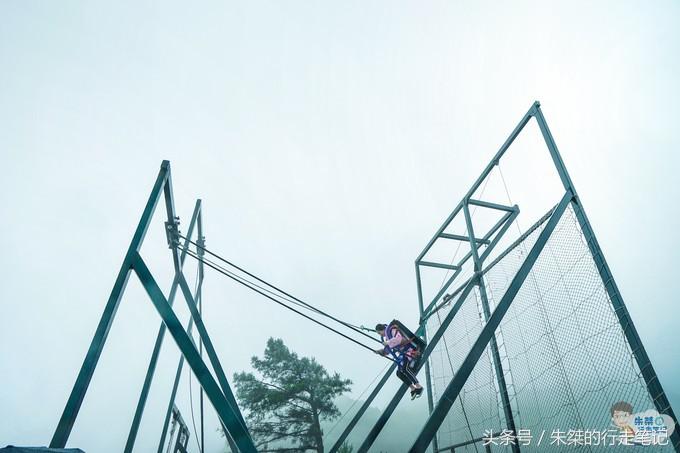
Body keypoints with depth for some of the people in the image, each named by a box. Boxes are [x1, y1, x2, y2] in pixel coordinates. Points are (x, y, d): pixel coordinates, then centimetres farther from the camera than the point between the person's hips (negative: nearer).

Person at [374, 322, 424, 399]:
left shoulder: (392, 330, -13)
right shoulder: (387, 337, 16)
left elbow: (398, 339, -32)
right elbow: (387, 350, 22)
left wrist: (388, 343, -23)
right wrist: (380, 351, 7)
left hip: (410, 351, -10)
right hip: (404, 354, 10)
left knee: (405, 369, -27)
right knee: (399, 373, 0)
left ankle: (418, 387, -19)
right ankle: (413, 388, 8)